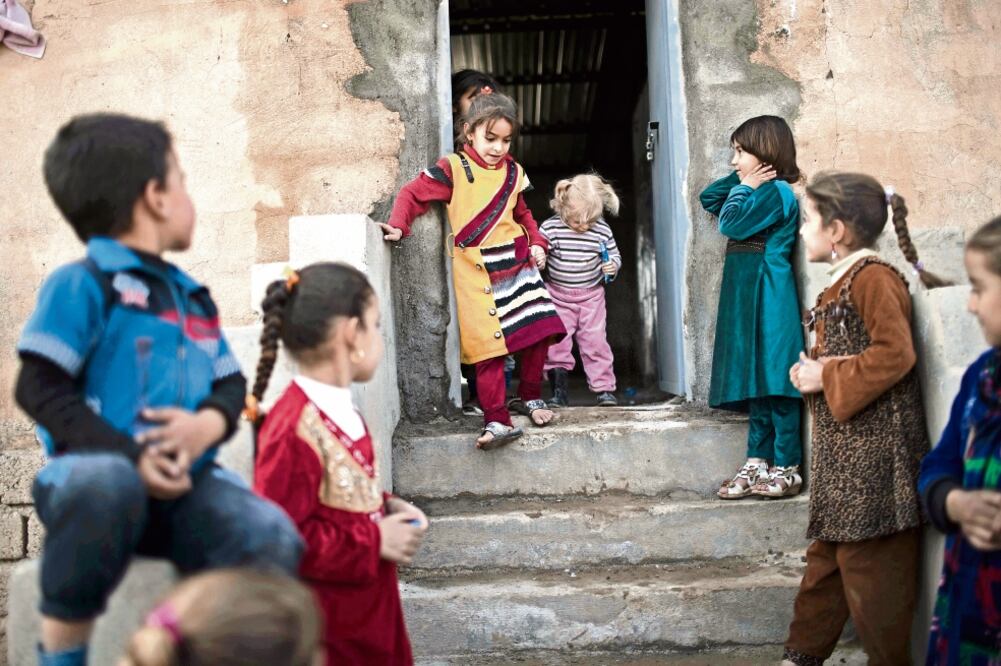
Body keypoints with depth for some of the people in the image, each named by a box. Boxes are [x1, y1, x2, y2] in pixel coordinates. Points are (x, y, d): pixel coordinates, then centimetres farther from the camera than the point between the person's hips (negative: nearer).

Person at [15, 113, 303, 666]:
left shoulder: (193, 298, 19)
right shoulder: (82, 283, -4)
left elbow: (231, 385, 17)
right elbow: (39, 389, -10)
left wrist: (208, 424, -8)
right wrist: (130, 456, -21)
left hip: (182, 484, 5)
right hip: (94, 472, -5)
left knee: (273, 538, -22)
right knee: (107, 483, -41)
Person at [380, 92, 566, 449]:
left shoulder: (512, 172, 13)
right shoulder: (453, 169, -3)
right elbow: (413, 193, 0)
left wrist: (537, 243, 10)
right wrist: (399, 226, -15)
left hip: (517, 263, 5)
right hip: (477, 272, -5)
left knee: (539, 332, 5)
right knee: (488, 345, -10)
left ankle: (529, 397, 25)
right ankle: (497, 421, -6)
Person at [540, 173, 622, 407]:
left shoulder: (602, 230, -8)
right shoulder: (550, 228, -14)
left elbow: (615, 256, 5)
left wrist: (612, 267, -14)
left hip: (591, 295, 0)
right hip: (557, 296, 0)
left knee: (594, 341, 0)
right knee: (556, 343, 0)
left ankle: (604, 388, 10)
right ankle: (559, 391, 10)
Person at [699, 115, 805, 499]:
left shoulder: (776, 192, -10)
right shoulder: (756, 192, 18)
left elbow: (731, 224, -17)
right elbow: (708, 199, 24)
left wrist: (744, 187, -4)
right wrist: (739, 181, 11)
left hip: (768, 301, -9)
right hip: (747, 300, 9)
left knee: (775, 380, -6)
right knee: (756, 381, 9)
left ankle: (787, 468, -1)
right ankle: (757, 463, 13)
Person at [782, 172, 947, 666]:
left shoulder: (873, 278, -15)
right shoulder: (840, 284, 15)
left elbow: (894, 355, -24)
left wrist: (826, 376, -16)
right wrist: (811, 372, 5)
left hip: (873, 453, -10)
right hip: (843, 449, 10)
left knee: (870, 568, 0)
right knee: (828, 555, 17)